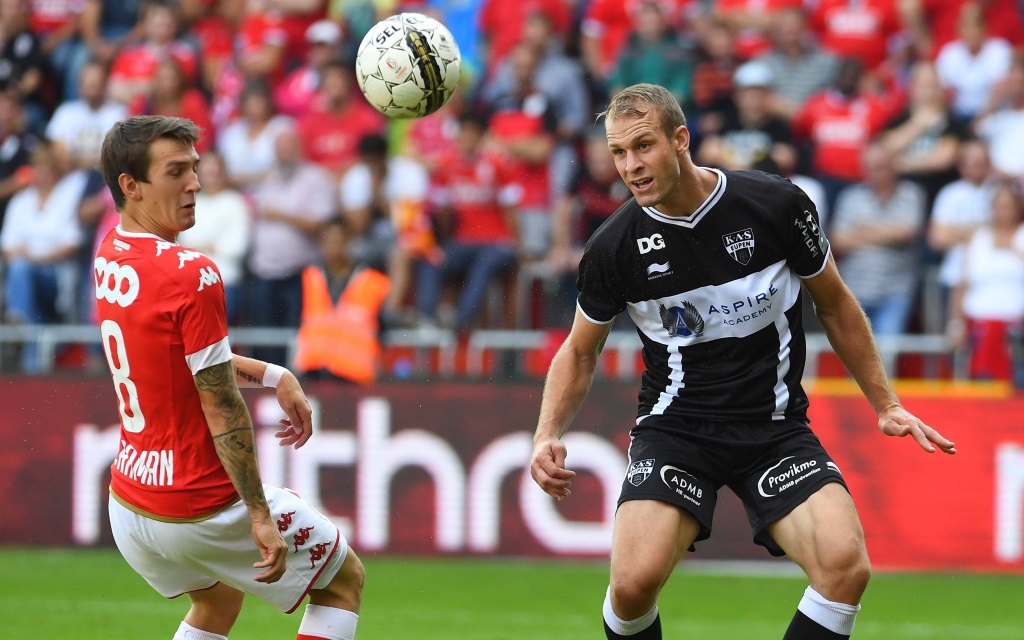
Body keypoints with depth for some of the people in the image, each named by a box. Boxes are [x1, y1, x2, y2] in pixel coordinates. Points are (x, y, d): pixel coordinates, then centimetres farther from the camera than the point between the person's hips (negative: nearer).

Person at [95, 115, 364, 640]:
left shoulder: (110, 256, 3)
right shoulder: (192, 276, -23)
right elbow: (222, 409, -22)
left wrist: (272, 376, 12)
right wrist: (260, 516, -18)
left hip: (128, 500, 8)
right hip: (202, 509, -8)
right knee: (344, 580, 12)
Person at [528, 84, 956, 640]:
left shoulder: (776, 205, -8)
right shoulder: (615, 247, -7)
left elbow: (835, 305, 8)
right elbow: (580, 350, 9)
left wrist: (885, 405, 9)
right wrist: (548, 436, -6)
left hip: (775, 427, 0)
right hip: (674, 426, 0)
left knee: (845, 566, -24)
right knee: (634, 582, -25)